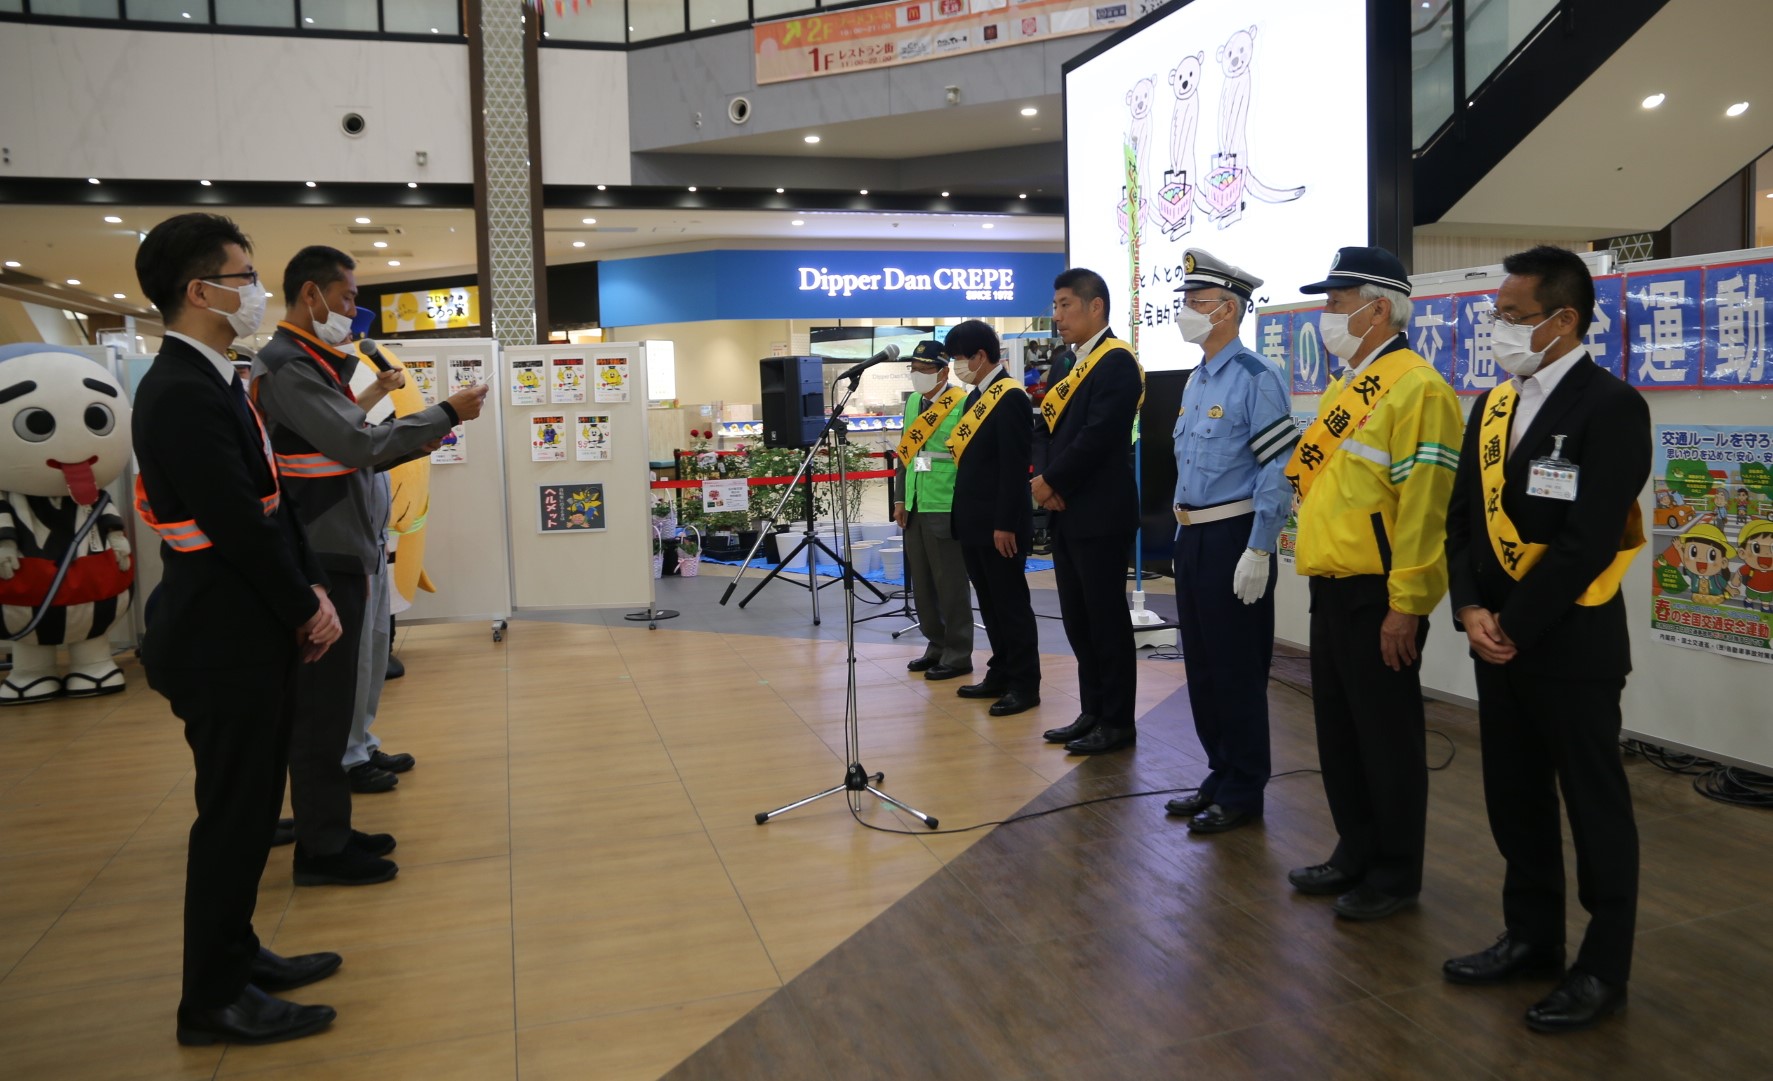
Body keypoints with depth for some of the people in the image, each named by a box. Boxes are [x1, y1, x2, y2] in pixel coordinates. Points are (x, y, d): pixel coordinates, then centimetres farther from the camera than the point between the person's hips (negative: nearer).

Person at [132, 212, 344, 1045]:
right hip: (226, 643, -10)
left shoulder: (208, 382, 11)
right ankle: (212, 1001, 17)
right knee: (234, 814, 2)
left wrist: (312, 589, 3)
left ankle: (235, 955, 35)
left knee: (248, 807, 19)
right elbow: (241, 527, -24)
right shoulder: (183, 395, -21)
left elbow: (271, 504, 12)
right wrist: (304, 611, -12)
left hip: (248, 634, 10)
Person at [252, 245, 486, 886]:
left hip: (342, 556, 10)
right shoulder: (288, 369, -15)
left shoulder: (312, 365, 17)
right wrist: (445, 415, -15)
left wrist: (414, 445, 6)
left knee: (331, 699, 15)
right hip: (323, 562, -10)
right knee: (322, 706, -3)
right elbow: (357, 444, -23)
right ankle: (321, 850, 7)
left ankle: (327, 830, 25)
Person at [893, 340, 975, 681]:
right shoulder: (912, 402, 13)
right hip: (915, 507, 8)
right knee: (922, 583, 13)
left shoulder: (962, 403, -11)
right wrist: (901, 498, 15)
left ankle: (957, 654, 10)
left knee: (950, 583, 0)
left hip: (946, 508, -7)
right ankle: (937, 646, 25)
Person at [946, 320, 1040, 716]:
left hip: (1000, 525, -9)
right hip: (975, 523, 9)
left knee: (1011, 603, -1)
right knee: (990, 603, 15)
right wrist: (963, 518, 16)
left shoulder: (1010, 396, -14)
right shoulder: (976, 397, 15)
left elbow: (1015, 467, -19)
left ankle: (1025, 685, 8)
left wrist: (1006, 524, -20)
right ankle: (1001, 674, 25)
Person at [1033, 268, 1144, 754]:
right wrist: (1045, 480, -4)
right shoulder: (1073, 364, 17)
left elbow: (1099, 435, -21)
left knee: (1106, 619, -1)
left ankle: (1117, 722, 10)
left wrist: (1053, 482, -13)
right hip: (1068, 514, 9)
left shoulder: (1116, 361, -12)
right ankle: (1092, 712, 24)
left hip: (1101, 514, -9)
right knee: (1078, 620, 14)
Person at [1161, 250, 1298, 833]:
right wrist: (1184, 533, 17)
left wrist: (1258, 551, -19)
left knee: (1237, 670, 1)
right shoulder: (1196, 380, 13)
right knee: (1200, 664, 14)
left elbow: (1280, 468, -17)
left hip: (1233, 540, -9)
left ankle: (1242, 792, 14)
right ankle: (1219, 776, 28)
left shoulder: (1254, 378, -13)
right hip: (1192, 538, 9)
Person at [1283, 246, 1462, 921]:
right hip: (1332, 588, 9)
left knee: (1387, 736, 4)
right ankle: (1356, 853, 31)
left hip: (1378, 596, -9)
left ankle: (1396, 874, 19)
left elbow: (1424, 504, -19)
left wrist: (1406, 605, -21)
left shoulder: (1416, 388, -14)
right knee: (1338, 730, 16)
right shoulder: (1347, 388, 16)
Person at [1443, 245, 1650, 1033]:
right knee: (1514, 798, 16)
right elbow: (1463, 521, 9)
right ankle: (1531, 937, 32)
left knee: (1594, 805, 6)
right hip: (1498, 640, 7)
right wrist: (1471, 610, -6)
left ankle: (1603, 968, 20)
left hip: (1572, 643, -7)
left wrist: (1515, 626, -16)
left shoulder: (1611, 408, -12)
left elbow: (1586, 541, -19)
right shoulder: (1492, 407, 11)